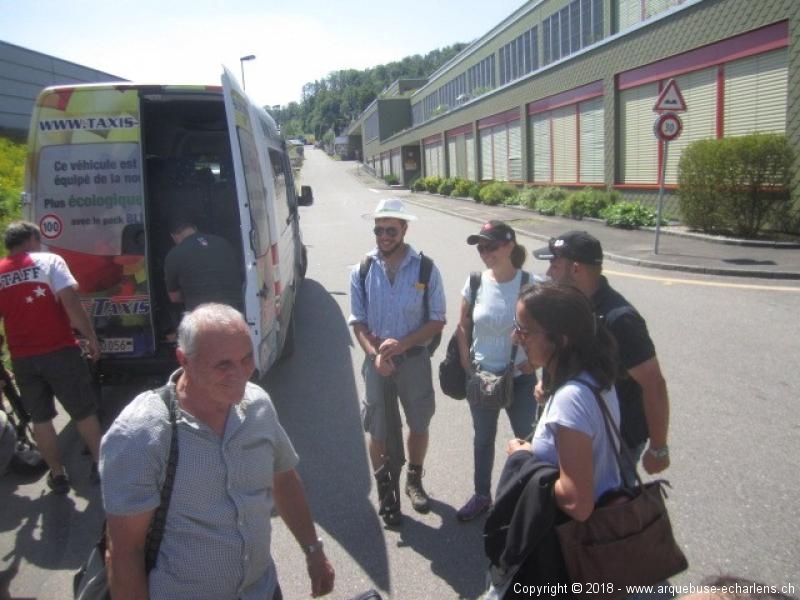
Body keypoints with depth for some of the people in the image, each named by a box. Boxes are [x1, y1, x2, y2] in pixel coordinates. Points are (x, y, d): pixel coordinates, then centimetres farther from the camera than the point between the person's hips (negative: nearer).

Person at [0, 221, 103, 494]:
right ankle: (100, 464, 22)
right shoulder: (49, 261, -5)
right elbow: (71, 302, -15)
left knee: (40, 418, 15)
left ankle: (57, 475, 23)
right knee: (84, 412, 11)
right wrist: (90, 337, -9)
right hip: (59, 351, -3)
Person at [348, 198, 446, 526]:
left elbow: (437, 320, -6)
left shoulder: (425, 269, -9)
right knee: (379, 431, 9)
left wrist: (403, 343, -19)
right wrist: (375, 354, -18)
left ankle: (414, 481, 40)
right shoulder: (362, 271, -5)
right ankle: (384, 491, 30)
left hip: (414, 358, 0)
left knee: (419, 425, 16)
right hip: (377, 361, 0)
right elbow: (358, 322, -2)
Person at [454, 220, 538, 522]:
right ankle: (481, 495, 39)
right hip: (482, 377, 3)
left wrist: (534, 361, -13)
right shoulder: (475, 283, -7)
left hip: (520, 378, -2)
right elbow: (463, 327, 3)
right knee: (483, 438, 19)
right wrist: (466, 365, -1)